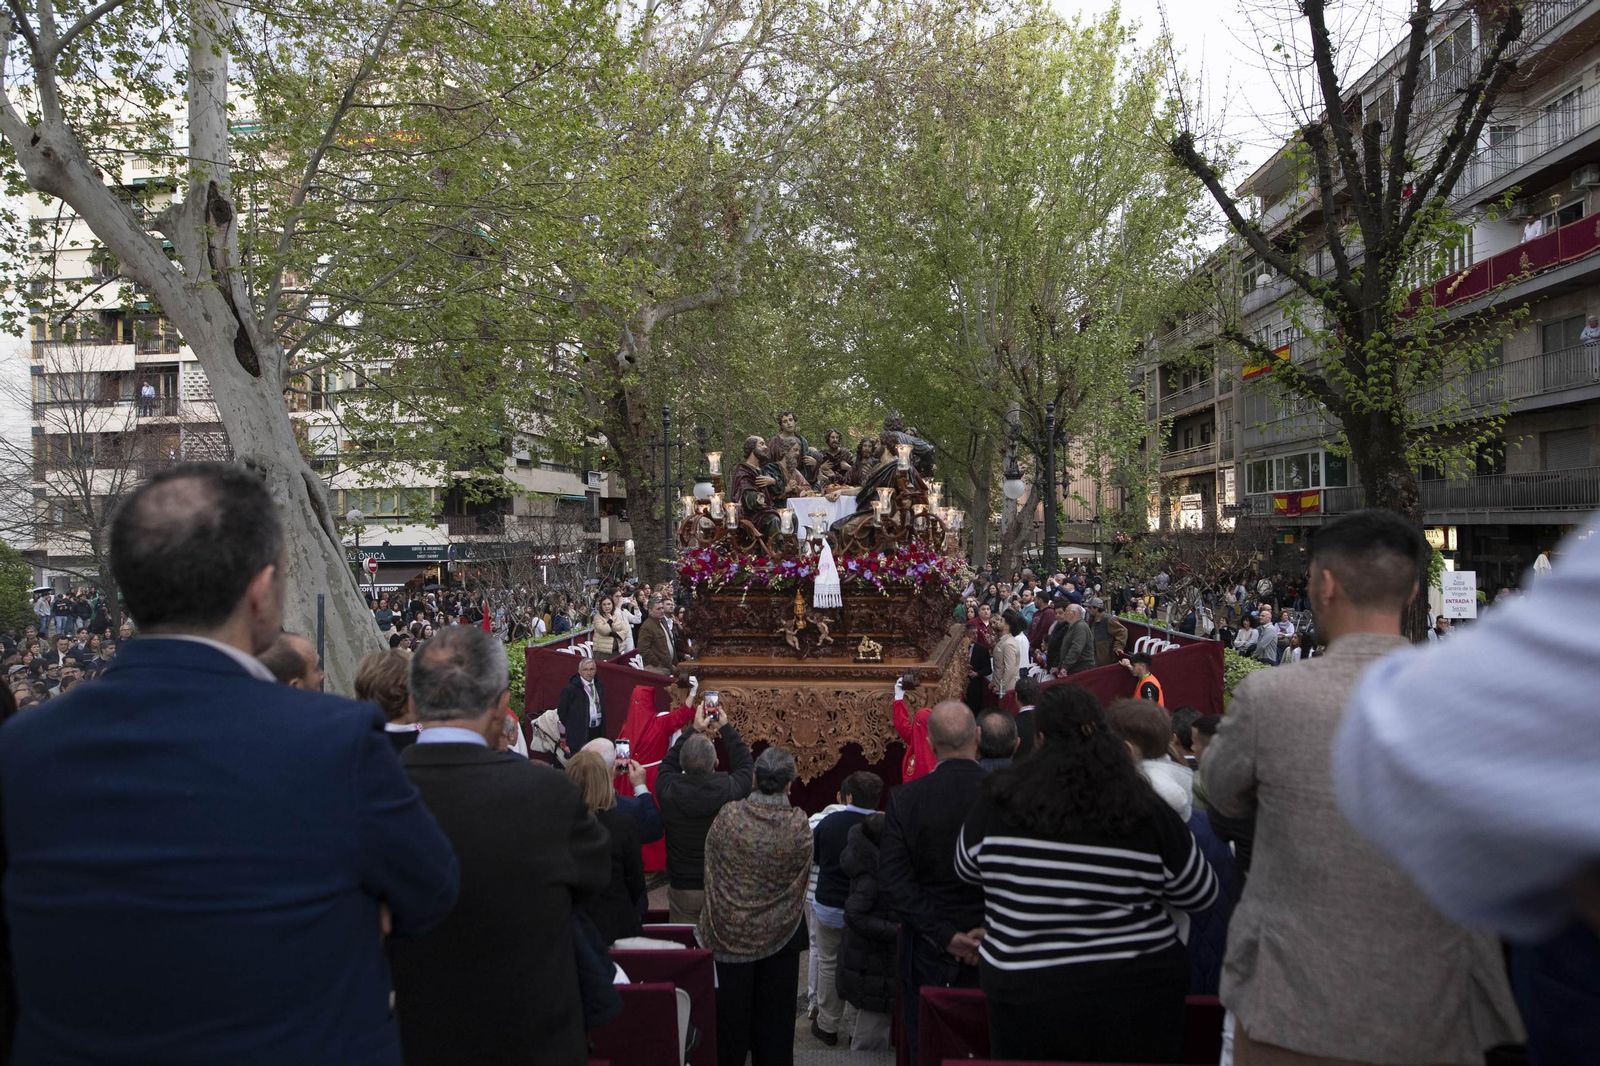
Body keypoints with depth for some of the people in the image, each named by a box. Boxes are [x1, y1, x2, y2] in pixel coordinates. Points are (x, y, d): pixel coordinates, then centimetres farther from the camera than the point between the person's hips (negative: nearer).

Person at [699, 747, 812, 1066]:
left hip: (732, 932, 0)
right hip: (780, 933, 0)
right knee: (774, 1014, 15)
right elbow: (803, 874, -3)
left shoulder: (728, 816, -17)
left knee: (733, 1010, 17)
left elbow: (712, 862, -2)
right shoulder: (799, 824, -18)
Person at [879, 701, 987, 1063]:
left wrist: (944, 934, -11)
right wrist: (988, 930, -8)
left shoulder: (905, 798, -11)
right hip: (992, 952, 1)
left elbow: (893, 877, -13)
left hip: (928, 950, 0)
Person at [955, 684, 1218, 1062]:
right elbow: (1201, 895, 1)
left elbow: (966, 870, 6)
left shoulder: (999, 802, -14)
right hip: (1136, 995, 1)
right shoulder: (1148, 813, -15)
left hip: (1027, 997, 0)